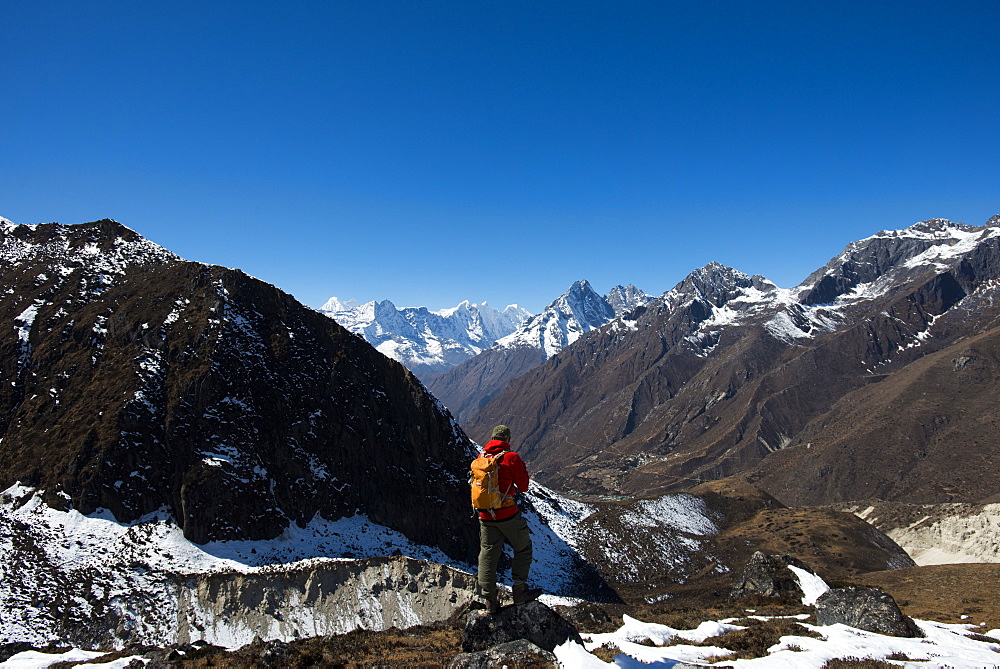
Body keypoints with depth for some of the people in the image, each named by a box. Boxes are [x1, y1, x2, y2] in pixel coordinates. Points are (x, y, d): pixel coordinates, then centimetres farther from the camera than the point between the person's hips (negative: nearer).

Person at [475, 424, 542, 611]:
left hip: (485, 516, 5)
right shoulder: (512, 458, -11)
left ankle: (490, 599, 16)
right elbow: (523, 487, -3)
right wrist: (522, 470, 11)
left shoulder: (480, 459, 4)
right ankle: (520, 590, 10)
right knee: (523, 548, 14)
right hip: (507, 514, -4)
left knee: (488, 553, 13)